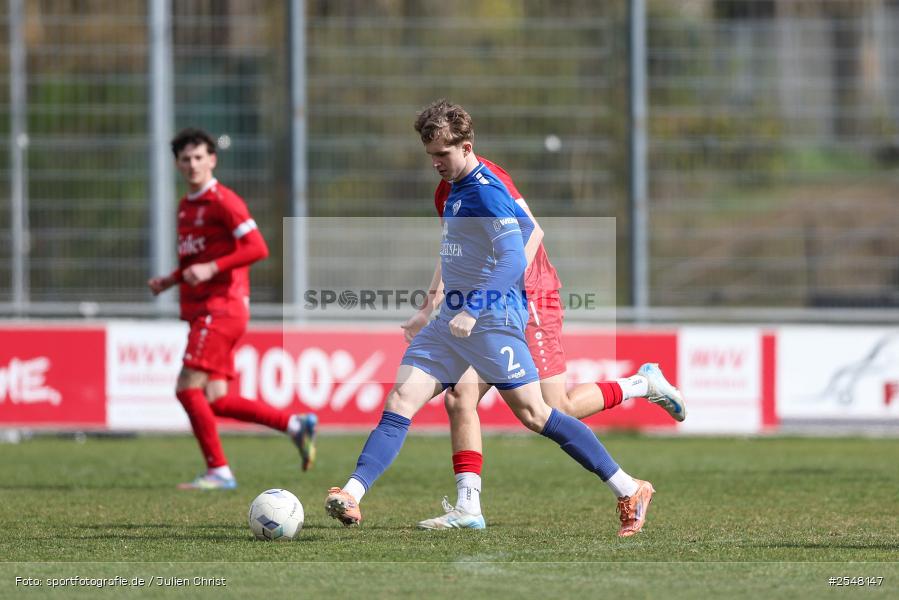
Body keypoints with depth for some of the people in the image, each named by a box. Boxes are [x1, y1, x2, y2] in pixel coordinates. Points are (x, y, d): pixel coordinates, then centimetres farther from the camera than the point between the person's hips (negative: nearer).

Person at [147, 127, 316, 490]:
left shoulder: (223, 202, -9)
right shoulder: (186, 206, 19)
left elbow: (257, 248, -17)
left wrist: (211, 269, -24)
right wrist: (169, 281, 13)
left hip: (221, 309, -9)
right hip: (203, 312, 9)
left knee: (188, 388, -14)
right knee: (215, 401, 3)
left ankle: (218, 471, -9)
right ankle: (296, 424, 12)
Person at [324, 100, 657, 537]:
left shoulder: (486, 193, -15)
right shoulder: (457, 190, 13)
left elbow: (514, 261, -23)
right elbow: (524, 225, 26)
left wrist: (473, 310, -29)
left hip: (492, 320, -9)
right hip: (452, 321, 9)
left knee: (533, 415, -7)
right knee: (400, 400, -4)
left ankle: (630, 492, 1)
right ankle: (351, 495, -13)